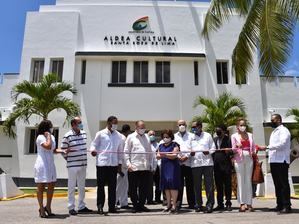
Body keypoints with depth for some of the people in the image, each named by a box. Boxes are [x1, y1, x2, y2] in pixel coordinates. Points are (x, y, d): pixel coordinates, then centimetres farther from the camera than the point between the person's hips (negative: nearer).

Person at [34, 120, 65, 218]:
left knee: (51, 186, 10)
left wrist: (63, 151, 4)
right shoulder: (40, 137, -11)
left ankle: (48, 207, 24)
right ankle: (41, 209, 12)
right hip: (42, 164, -8)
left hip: (50, 164, 8)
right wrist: (48, 135, -15)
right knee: (41, 187, 1)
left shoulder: (52, 137, 12)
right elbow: (48, 146, -26)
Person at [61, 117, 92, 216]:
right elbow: (63, 150, -6)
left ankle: (81, 206, 25)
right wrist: (69, 160, -3)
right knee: (71, 187, 4)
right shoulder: (67, 136, -12)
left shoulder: (84, 133, 6)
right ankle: (71, 207, 15)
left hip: (83, 164, 6)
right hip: (72, 165, -6)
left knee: (82, 186, 14)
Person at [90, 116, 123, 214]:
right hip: (102, 163, -3)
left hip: (114, 164, 3)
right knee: (101, 185, 3)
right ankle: (100, 206, 14)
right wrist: (93, 150, -21)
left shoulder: (118, 136, 11)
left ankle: (111, 206, 16)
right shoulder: (100, 134, 2)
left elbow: (120, 150, 14)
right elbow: (94, 144, 2)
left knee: (112, 186, 7)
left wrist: (120, 162, 10)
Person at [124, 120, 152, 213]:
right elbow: (126, 152, 0)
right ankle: (135, 205, 17)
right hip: (134, 167, -3)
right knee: (133, 188, 4)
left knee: (144, 188, 8)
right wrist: (128, 163, -9)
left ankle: (141, 204, 21)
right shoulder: (131, 137, 3)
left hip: (145, 167, 4)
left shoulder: (146, 137, 14)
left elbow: (150, 152, 17)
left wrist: (150, 163, 10)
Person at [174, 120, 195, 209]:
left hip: (188, 162, -1)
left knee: (190, 184, 1)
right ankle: (178, 203, 8)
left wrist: (187, 156, -9)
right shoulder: (174, 136, 16)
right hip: (178, 163, 1)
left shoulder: (191, 136, 12)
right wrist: (178, 156, -7)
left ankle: (191, 203, 9)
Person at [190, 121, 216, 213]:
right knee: (197, 185, 5)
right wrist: (190, 153, -10)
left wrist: (208, 152, -13)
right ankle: (198, 205, 15)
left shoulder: (207, 135, 9)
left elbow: (213, 148, 7)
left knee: (209, 185, -3)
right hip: (195, 163, 2)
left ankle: (209, 205, 3)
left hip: (207, 163, -2)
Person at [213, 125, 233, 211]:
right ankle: (220, 204, 16)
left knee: (227, 185, 3)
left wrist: (228, 152, -26)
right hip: (217, 165, 4)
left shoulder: (228, 139, -1)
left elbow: (232, 152, -5)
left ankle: (228, 203, 12)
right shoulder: (214, 139, 14)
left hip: (226, 165, -4)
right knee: (218, 185, 9)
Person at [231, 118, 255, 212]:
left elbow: (253, 147, 14)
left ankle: (249, 203, 8)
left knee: (248, 181, 4)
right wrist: (237, 147, -19)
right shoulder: (234, 136, 5)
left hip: (249, 159, 3)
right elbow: (233, 149, 2)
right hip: (239, 159, -3)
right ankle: (242, 203, 2)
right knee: (240, 181, -2)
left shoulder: (250, 135, 13)